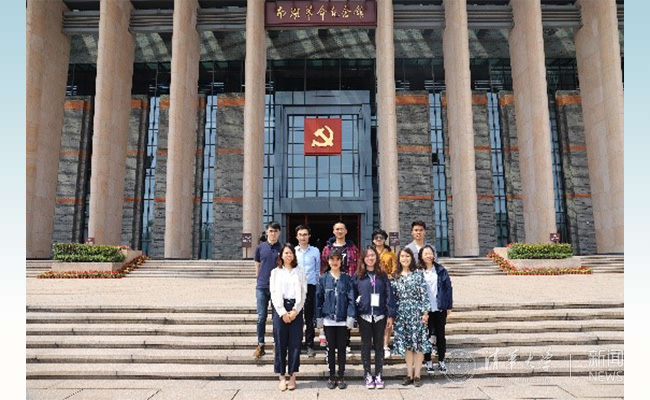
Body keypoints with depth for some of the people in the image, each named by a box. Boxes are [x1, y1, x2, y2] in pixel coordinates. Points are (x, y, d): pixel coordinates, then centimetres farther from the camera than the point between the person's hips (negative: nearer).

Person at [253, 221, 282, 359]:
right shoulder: (260, 247, 4)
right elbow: (257, 265, 13)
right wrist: (260, 279, 6)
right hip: (262, 287, 1)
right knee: (261, 317, 3)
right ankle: (260, 345, 12)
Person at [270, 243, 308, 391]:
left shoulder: (300, 272, 8)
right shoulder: (275, 272, 8)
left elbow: (303, 293, 3)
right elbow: (274, 293, 1)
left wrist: (295, 311, -8)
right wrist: (283, 312, -8)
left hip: (296, 309, 0)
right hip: (280, 309, 0)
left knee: (295, 343, 0)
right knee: (280, 343, 1)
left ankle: (292, 376, 10)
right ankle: (282, 377, 9)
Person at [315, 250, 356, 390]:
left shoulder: (347, 278, 0)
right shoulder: (323, 278, 2)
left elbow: (351, 298, -3)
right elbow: (318, 298, 3)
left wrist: (351, 316, -9)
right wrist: (319, 318, 0)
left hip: (343, 320, -1)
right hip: (328, 319, 1)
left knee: (342, 348, 8)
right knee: (331, 348, 10)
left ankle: (341, 376, 18)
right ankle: (332, 376, 19)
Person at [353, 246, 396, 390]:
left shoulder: (382, 275, 4)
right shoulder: (358, 276, 1)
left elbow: (389, 295, 2)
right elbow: (353, 296, 2)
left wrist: (390, 314, -3)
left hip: (380, 315, 1)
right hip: (364, 315, -1)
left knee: (379, 345, 9)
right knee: (366, 345, 8)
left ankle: (378, 375, 19)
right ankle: (367, 375, 19)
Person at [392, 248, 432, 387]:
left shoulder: (418, 274, -2)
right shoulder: (396, 276, 8)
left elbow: (424, 294, -5)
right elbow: (393, 296, 9)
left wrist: (425, 312, -10)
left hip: (416, 311, -3)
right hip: (402, 313, 3)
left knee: (418, 343, 0)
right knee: (406, 344, 7)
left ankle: (417, 375, 10)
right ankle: (409, 375, 17)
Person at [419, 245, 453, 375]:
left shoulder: (441, 270, 2)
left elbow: (448, 288, 5)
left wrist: (449, 306, 1)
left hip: (440, 308, 2)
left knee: (440, 335, 10)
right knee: (427, 335, 7)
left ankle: (441, 361, 23)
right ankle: (428, 362, 19)